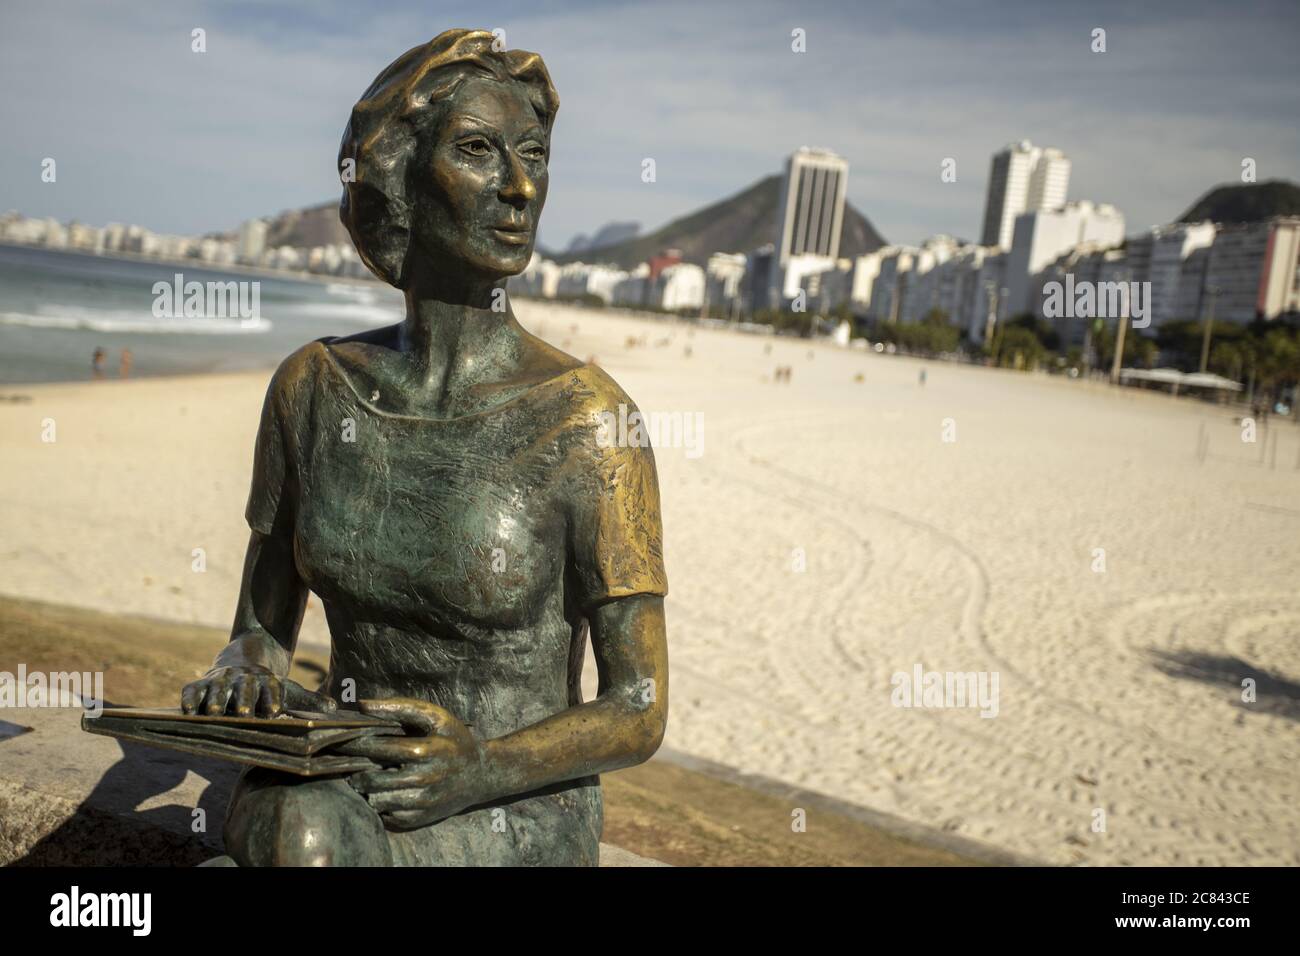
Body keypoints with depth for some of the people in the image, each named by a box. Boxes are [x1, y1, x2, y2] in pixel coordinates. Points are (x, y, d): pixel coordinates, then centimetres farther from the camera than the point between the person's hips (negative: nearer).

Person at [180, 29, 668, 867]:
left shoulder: (590, 421, -14)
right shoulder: (313, 387, -1)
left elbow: (639, 712, -8)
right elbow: (264, 624, 9)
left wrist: (483, 768, -24)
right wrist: (245, 667, -13)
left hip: (518, 818, -3)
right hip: (344, 786, 3)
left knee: (310, 840, -31)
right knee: (287, 817, -31)